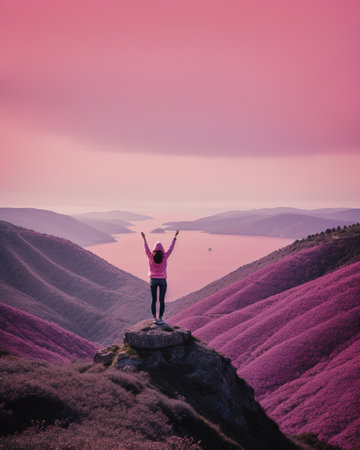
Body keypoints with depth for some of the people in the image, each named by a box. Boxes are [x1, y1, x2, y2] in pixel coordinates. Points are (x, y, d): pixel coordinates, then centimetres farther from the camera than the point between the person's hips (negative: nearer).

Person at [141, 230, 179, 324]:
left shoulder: (151, 257, -7)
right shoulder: (165, 256, -6)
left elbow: (146, 248, 3)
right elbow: (171, 247, 3)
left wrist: (144, 238, 13)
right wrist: (175, 236, 12)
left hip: (153, 280, 1)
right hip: (162, 280, -1)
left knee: (154, 300, 8)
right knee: (162, 300, 2)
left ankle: (154, 318, 8)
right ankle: (160, 318, 1)